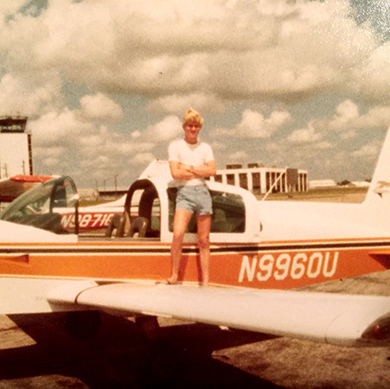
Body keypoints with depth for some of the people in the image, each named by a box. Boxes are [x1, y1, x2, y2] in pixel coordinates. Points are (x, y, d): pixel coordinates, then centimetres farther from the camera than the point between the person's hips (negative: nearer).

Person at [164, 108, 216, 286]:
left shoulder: (205, 147, 15)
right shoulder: (175, 146, 6)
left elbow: (213, 171, 1)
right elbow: (175, 173, -6)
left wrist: (189, 168, -5)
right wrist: (201, 171, -1)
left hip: (202, 192, 3)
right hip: (184, 193, -3)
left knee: (203, 241, 3)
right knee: (178, 234, -22)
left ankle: (206, 281, 7)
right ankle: (174, 275, -7)